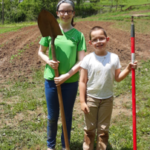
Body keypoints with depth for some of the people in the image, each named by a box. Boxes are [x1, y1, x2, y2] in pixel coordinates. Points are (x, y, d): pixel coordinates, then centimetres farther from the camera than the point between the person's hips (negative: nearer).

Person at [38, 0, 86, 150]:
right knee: (52, 116, 13)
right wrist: (48, 61, -12)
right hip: (51, 80, 1)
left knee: (67, 116, 14)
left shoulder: (78, 35, -4)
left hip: (71, 81, 0)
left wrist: (66, 76, -16)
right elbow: (41, 52, 8)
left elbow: (81, 61, -7)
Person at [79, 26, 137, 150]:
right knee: (89, 129, 13)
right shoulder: (88, 59, -10)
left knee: (103, 130, 14)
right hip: (91, 98, -1)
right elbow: (82, 81, -8)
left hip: (107, 99, 1)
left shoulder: (114, 58, -5)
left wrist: (128, 70, -15)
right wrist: (82, 101, -10)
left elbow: (117, 78, 1)